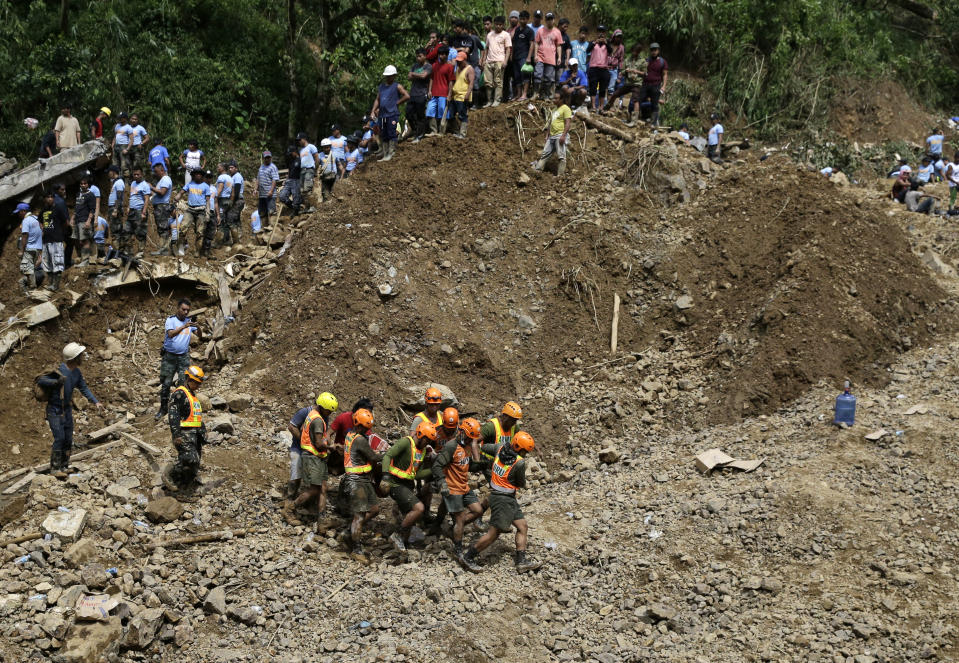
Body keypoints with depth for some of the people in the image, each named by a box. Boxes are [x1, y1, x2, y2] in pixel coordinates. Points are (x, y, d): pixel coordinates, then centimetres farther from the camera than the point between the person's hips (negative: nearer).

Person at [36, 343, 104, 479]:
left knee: (68, 439, 7)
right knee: (59, 438, -16)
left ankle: (64, 467, 17)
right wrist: (56, 382, -40)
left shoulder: (77, 372, 2)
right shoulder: (59, 370, -21)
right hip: (54, 410, -7)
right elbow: (40, 381, -25)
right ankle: (55, 468, -7)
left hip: (67, 410, 7)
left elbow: (84, 388, 10)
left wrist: (96, 402, 0)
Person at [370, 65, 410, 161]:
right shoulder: (381, 86, 18)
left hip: (392, 114, -6)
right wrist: (373, 111, 10)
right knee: (383, 135, 9)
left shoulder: (397, 86, -1)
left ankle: (391, 153, -5)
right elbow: (377, 100, 21)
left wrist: (397, 103, -7)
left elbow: (407, 96, -11)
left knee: (392, 134, -7)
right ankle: (384, 153, 15)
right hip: (382, 115, 7)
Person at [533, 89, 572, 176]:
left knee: (561, 156, -7)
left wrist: (563, 135, -21)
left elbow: (567, 123, -13)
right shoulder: (555, 109, 21)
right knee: (545, 153, 7)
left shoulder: (565, 108, -5)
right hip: (552, 136, 9)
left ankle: (560, 174, -6)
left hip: (560, 135, -9)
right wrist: (547, 135, 19)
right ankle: (537, 169, 7)